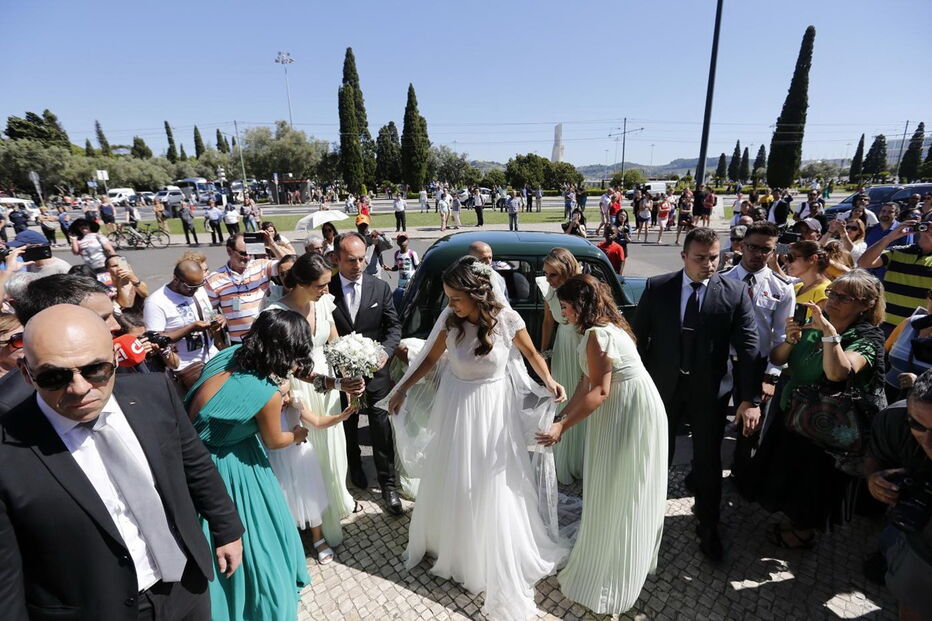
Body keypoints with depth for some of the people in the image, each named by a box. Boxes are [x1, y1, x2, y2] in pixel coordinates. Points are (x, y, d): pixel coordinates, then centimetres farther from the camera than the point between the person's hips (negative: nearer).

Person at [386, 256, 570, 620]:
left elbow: (531, 353, -3)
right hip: (456, 406, 2)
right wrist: (402, 389, 2)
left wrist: (549, 381, -20)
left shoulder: (507, 319, -20)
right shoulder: (449, 319, -15)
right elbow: (430, 358, 1)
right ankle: (452, 543, 48)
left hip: (493, 408, -2)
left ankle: (497, 560, 38)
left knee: (494, 484, 11)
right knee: (453, 479, 19)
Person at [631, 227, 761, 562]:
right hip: (663, 386, 1)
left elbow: (749, 347, -10)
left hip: (708, 391, 0)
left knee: (708, 462, 14)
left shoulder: (735, 292, -8)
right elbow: (639, 337, -2)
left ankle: (708, 528, 37)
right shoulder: (657, 287, -7)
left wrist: (750, 398, -16)